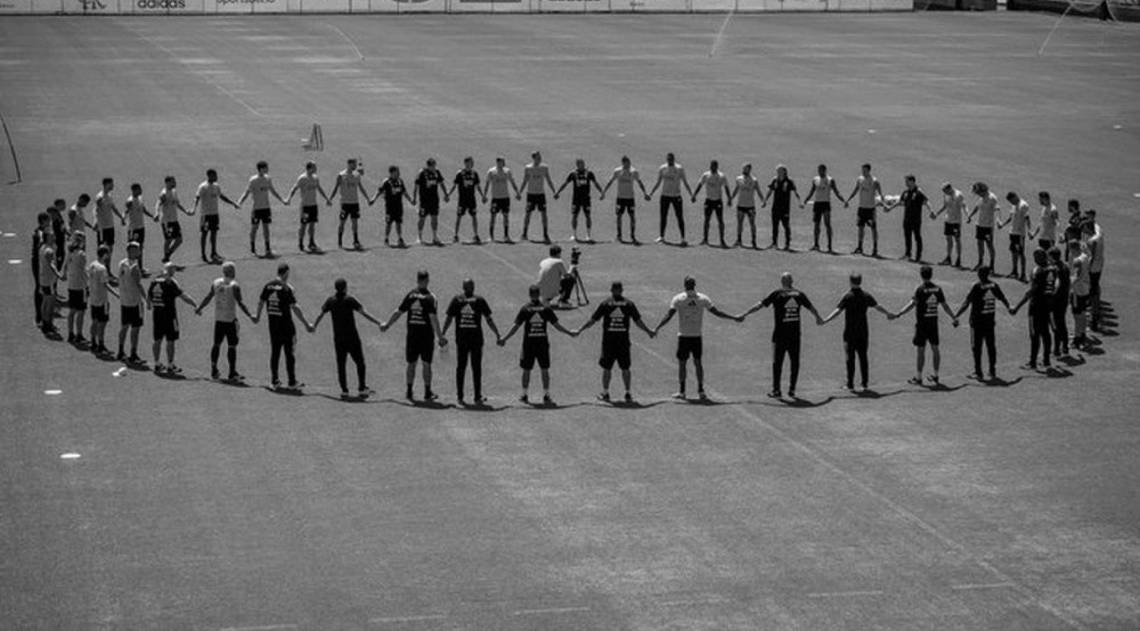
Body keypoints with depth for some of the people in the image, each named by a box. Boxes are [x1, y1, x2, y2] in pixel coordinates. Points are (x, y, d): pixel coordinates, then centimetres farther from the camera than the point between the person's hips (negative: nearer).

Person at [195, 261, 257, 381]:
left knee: (217, 344, 14)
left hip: (218, 318, 5)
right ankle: (232, 373, 0)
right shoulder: (234, 286, -11)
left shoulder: (216, 283, 5)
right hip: (230, 319, -5)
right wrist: (250, 316, -15)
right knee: (232, 346, -1)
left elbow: (208, 298, 12)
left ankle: (214, 370, 18)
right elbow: (240, 303, -16)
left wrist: (199, 309, 26)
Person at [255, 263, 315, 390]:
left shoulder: (268, 285, 2)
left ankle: (274, 380, 16)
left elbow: (260, 302, 12)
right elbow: (295, 307, -18)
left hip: (273, 323, 5)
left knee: (274, 352, 13)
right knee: (289, 352, 2)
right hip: (285, 323, -5)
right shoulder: (286, 288, -15)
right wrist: (306, 324, -14)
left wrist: (258, 316, 30)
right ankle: (292, 382, 5)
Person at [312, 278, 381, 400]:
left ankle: (344, 390, 6)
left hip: (338, 338, 4)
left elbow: (320, 315, 11)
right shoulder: (350, 300, -10)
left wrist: (314, 326, 28)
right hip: (352, 337, -4)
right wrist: (378, 323, -13)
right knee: (359, 363, 6)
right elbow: (364, 313, -14)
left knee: (341, 364, 8)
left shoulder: (331, 301, 3)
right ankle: (362, 389, 3)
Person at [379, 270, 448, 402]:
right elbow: (433, 318, -15)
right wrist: (440, 336, -13)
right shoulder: (430, 297, -10)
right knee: (426, 364, 3)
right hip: (426, 335, -3)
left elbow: (398, 312, 6)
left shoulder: (410, 295, 1)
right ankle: (427, 394, 7)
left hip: (412, 334, 3)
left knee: (411, 363, 12)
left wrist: (387, 324, 20)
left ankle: (409, 392, 12)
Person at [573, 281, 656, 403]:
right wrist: (649, 331, 19)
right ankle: (628, 394, 7)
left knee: (606, 368, 9)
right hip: (624, 340, 1)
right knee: (625, 368, 8)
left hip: (608, 340, -1)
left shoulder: (605, 303, -1)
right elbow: (638, 321, 5)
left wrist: (579, 330, 10)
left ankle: (605, 393, 12)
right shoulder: (629, 304, 1)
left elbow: (592, 320, 0)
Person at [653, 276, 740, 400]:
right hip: (697, 336, 2)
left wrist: (657, 328, -6)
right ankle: (701, 390, 8)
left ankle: (681, 391, 8)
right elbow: (717, 312, 3)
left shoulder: (678, 299, -5)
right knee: (698, 362, 10)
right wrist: (735, 318, 12)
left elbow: (668, 315, -11)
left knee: (682, 363, 6)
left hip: (683, 336, -2)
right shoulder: (703, 299, 0)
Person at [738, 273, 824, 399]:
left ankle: (776, 390, 2)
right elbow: (811, 307, 21)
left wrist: (744, 315, 1)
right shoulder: (799, 294, 6)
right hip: (795, 334, 3)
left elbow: (759, 305, -5)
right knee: (794, 362, 11)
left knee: (777, 362, 4)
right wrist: (818, 318, 40)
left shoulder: (777, 294, -5)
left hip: (780, 333, -3)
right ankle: (792, 390, 11)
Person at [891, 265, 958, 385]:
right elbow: (945, 306, 8)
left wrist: (898, 314, -26)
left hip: (922, 323, -5)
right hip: (934, 322, 5)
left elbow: (911, 304, -22)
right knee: (934, 348, 12)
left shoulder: (920, 289, -13)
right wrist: (954, 318, 20)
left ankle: (918, 378, 2)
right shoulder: (937, 289, 3)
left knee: (919, 350, 0)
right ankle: (935, 376, 17)